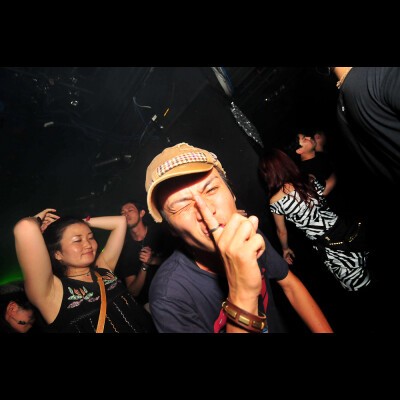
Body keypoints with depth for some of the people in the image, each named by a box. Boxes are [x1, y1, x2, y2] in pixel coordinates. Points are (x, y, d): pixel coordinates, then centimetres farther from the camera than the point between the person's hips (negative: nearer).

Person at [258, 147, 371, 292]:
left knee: (358, 286, 17)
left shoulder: (275, 201, -8)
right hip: (351, 230, 6)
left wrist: (285, 248, 28)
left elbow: (282, 232, 9)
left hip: (330, 247, -5)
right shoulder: (309, 180, 3)